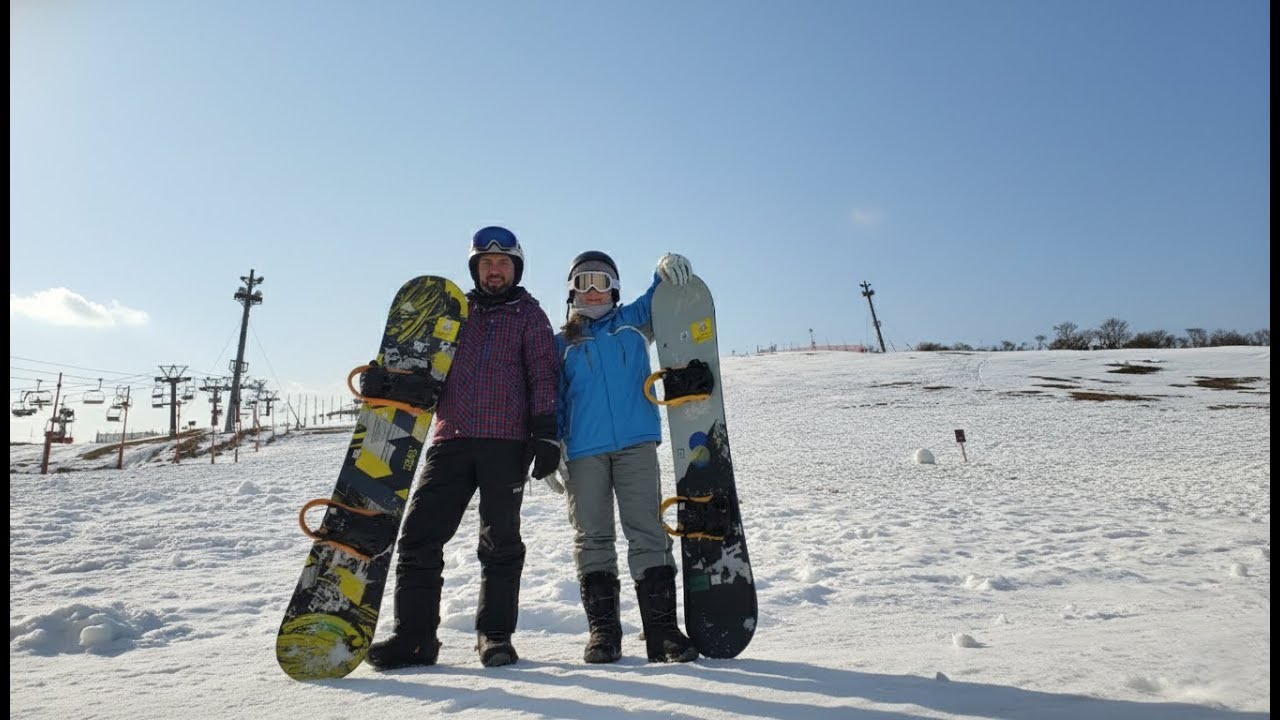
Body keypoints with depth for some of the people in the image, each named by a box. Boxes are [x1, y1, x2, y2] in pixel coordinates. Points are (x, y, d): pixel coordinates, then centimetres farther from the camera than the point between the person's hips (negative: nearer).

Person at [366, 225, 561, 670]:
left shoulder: (529, 314, 9)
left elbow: (544, 375, 1)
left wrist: (545, 433, -10)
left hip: (506, 440, -3)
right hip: (452, 438, 3)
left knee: (500, 542, 2)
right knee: (420, 534, -3)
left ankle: (495, 634, 14)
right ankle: (413, 635, 7)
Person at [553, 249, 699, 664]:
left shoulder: (633, 321, 15)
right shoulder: (563, 343, 16)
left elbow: (661, 300, 7)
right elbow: (553, 400, 13)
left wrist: (667, 270, -16)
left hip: (636, 443, -1)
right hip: (583, 452, 1)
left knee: (648, 532, -5)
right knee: (592, 539, 3)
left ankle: (662, 628, -1)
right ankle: (602, 629, 11)